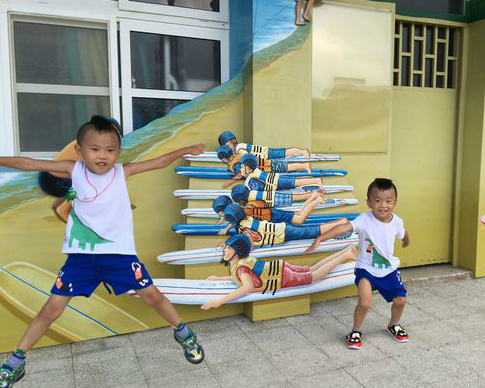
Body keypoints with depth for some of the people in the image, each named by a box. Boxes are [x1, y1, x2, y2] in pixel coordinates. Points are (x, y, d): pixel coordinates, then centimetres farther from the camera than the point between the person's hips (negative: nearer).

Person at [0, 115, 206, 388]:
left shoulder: (122, 172, -4)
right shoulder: (74, 170, -3)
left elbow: (158, 162, 1)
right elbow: (31, 164, 0)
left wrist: (185, 150, 0)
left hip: (119, 252, 0)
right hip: (82, 255, 1)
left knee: (152, 295, 3)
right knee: (52, 308, 6)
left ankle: (183, 333, 27)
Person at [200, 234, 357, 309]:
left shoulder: (241, 267, -26)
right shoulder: (242, 260, 1)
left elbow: (248, 286, -45)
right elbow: (243, 277, 20)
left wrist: (219, 301, -45)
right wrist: (218, 278, 16)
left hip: (283, 277, -7)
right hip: (280, 267, 7)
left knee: (316, 275, 6)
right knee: (313, 268, 19)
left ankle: (347, 255, 12)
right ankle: (346, 250, 23)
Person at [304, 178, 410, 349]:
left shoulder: (397, 221, -10)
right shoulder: (365, 220, -25)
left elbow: (403, 235, 15)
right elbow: (344, 227, -39)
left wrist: (406, 242, 37)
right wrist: (320, 238, -52)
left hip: (389, 269, 4)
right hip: (366, 269, -4)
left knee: (400, 300, 6)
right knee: (365, 303, -19)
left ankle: (394, 325, 40)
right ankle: (356, 331, 11)